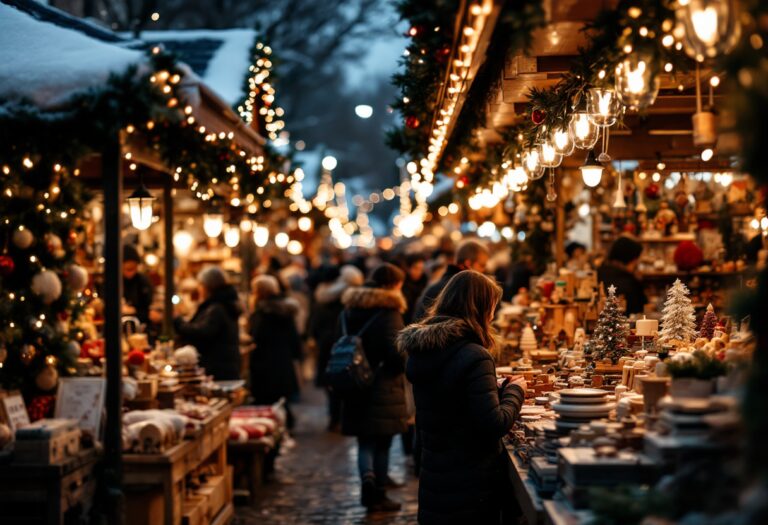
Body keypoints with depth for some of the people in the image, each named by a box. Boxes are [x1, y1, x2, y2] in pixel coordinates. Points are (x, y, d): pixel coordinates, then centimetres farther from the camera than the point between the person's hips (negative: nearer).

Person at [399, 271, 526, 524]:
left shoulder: (421, 350, 4)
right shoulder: (473, 357, -21)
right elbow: (494, 425, -21)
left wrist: (500, 389, 13)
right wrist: (515, 391, -5)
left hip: (434, 480, 8)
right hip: (471, 485, -8)